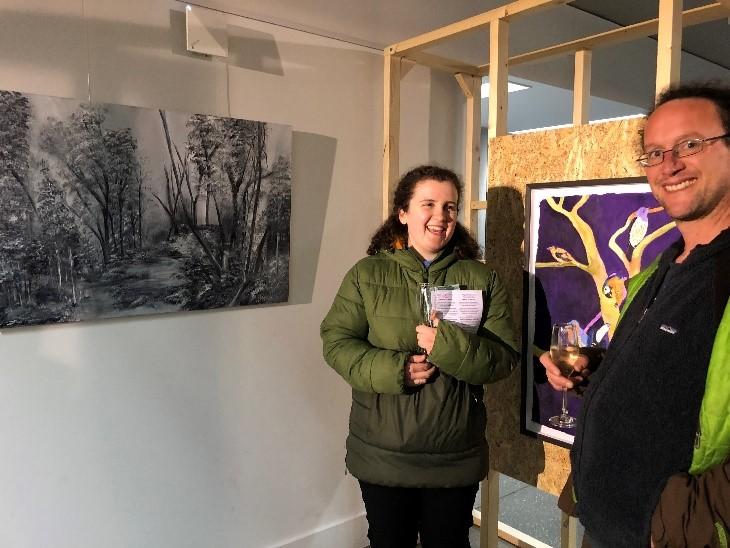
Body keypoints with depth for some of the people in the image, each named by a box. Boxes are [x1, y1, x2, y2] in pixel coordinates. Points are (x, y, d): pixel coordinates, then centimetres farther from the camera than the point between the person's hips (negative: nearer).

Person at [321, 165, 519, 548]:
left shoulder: (480, 278, -1)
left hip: (455, 458, 1)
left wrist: (449, 346, -24)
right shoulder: (367, 273, -2)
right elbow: (335, 341, -6)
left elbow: (505, 356, -5)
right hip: (382, 455, 0)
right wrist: (393, 369, -20)